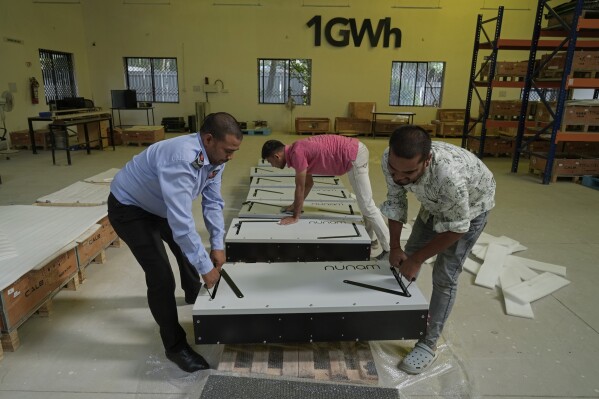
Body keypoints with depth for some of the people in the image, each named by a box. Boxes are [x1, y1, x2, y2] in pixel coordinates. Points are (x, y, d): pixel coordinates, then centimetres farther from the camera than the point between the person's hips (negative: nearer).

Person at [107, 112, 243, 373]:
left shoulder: (215, 157, -14)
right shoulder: (181, 159, -42)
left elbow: (213, 203, -5)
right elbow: (181, 221, -42)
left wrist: (217, 245, -10)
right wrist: (206, 267, -34)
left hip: (161, 206, 9)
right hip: (129, 208, -8)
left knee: (188, 247, 23)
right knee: (161, 277, -13)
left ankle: (194, 295, 54)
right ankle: (174, 346, 6)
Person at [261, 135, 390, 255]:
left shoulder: (296, 153, -18)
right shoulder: (296, 151, 12)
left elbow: (300, 188, -14)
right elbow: (308, 183, 24)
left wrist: (295, 216, -4)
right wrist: (296, 205, 29)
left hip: (354, 156, -10)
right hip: (356, 151, 10)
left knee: (366, 206, -5)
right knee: (364, 202, 20)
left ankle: (389, 249, 3)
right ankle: (371, 237, 35)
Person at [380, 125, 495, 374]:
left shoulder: (449, 175, -46)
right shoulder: (391, 160, -30)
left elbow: (457, 227, -30)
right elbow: (395, 201, -12)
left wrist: (417, 259, -23)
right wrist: (395, 247, -13)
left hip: (471, 206, -5)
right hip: (435, 202, 6)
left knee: (444, 276, -7)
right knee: (410, 253, 14)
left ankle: (429, 344, 10)